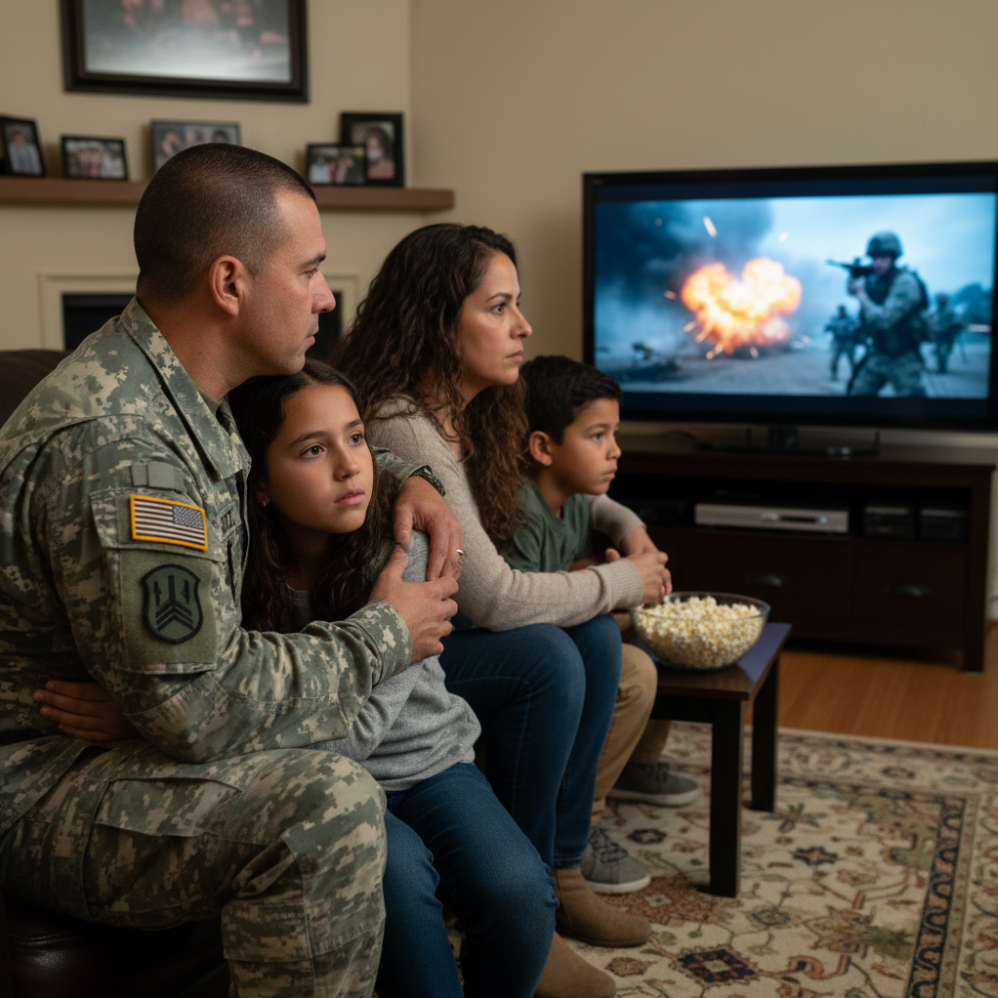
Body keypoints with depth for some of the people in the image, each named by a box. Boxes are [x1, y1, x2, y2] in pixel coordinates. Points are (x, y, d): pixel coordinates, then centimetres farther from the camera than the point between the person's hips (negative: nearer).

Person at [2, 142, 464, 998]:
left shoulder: (174, 387, 2)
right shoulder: (112, 444, -29)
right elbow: (197, 708, -29)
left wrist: (402, 479, 4)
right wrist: (384, 636, -17)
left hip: (133, 729, 10)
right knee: (326, 802, -31)